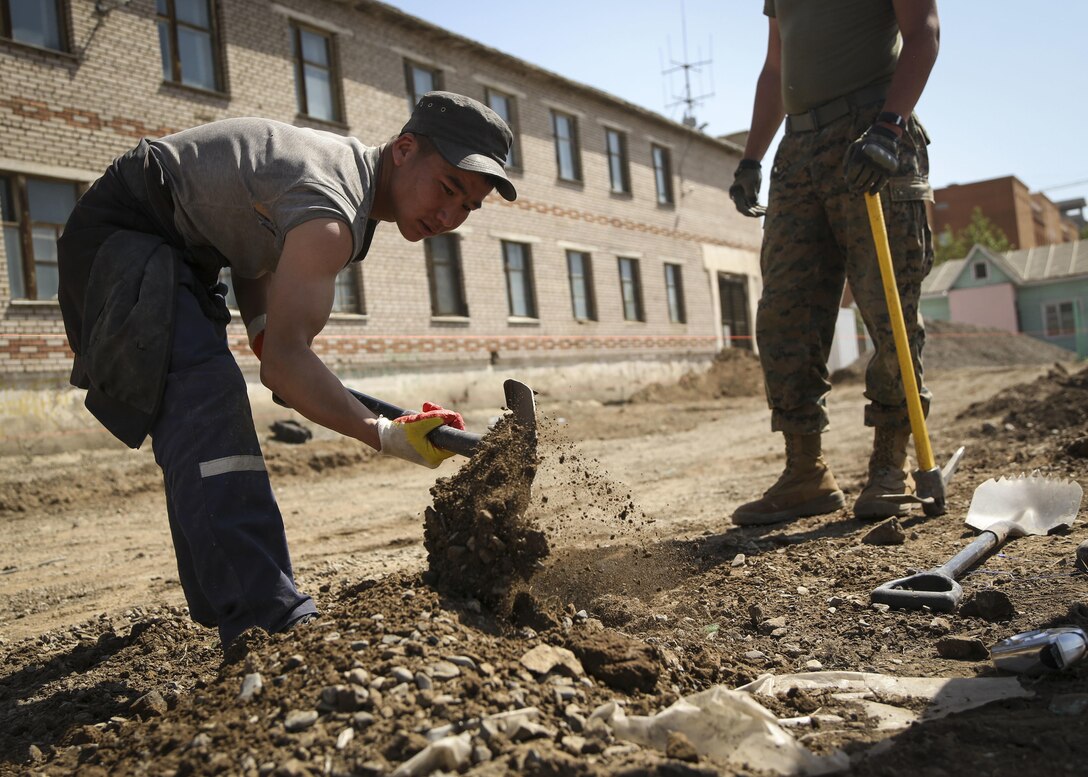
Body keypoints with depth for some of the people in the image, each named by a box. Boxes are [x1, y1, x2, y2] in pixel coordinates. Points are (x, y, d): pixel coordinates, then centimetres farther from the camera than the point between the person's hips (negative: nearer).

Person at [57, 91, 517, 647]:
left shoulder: (354, 168, 1)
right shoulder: (330, 215, -30)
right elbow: (284, 362, -35)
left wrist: (264, 330, 0)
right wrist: (387, 438, -38)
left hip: (179, 243, 10)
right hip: (118, 232, -10)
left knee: (210, 429, 10)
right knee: (205, 400, -27)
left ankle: (229, 608, 19)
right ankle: (268, 622, -33)